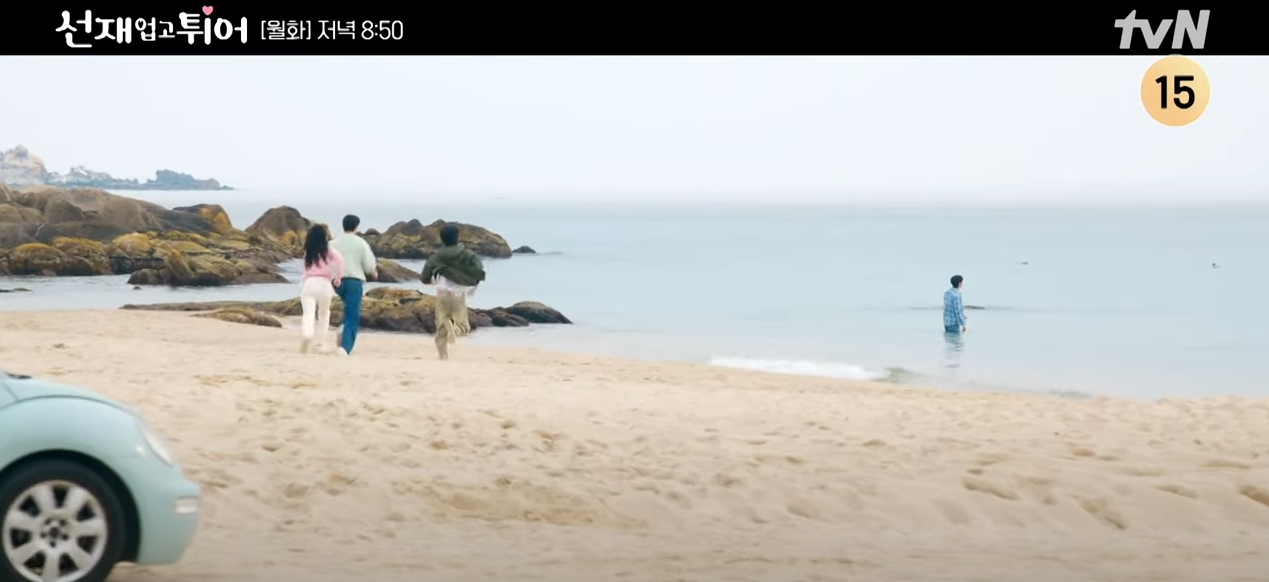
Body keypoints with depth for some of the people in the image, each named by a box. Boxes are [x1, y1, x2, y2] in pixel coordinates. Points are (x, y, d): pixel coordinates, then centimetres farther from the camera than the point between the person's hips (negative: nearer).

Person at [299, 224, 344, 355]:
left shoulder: (308, 252, 12)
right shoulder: (328, 250, 4)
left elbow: (306, 269, 11)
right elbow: (339, 259, -13)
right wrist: (338, 277, -3)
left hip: (308, 283, 1)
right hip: (324, 283, -1)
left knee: (308, 314, -10)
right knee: (324, 314, 20)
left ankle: (307, 335, -39)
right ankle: (321, 344, 20)